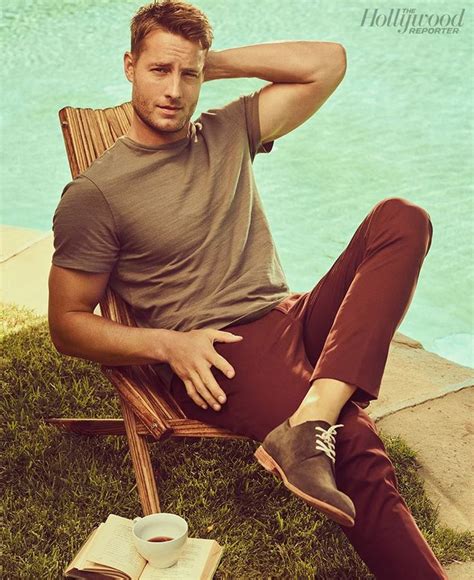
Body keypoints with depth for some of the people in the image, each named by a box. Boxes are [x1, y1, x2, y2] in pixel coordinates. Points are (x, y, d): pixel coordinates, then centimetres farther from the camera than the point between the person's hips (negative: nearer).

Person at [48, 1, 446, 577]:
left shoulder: (227, 133, 16)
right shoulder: (94, 194, 1)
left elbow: (328, 61, 13)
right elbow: (66, 325, 2)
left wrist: (213, 64, 9)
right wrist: (168, 344, -14)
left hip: (294, 320, 6)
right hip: (210, 357, -6)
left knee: (402, 218, -18)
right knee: (356, 448, -31)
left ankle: (309, 422, -34)